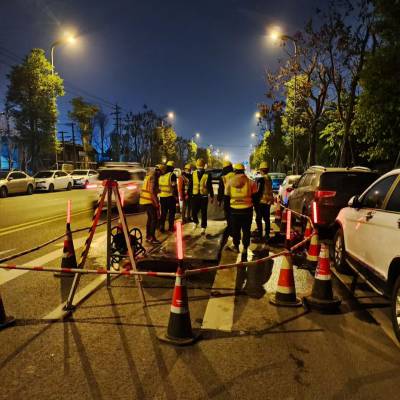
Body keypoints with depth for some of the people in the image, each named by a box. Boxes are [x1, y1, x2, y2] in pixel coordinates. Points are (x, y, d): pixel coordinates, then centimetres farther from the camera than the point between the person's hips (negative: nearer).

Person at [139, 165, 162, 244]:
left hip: (144, 200, 10)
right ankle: (152, 238, -6)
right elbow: (152, 191, -23)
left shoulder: (149, 176, 15)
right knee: (154, 219, -6)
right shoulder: (153, 177, -15)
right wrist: (156, 202, -19)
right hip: (149, 201, -10)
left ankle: (148, 236, 24)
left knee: (150, 218, 18)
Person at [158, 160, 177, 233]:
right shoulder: (172, 175, -11)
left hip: (162, 196, 5)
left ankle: (161, 227, 12)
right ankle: (170, 227, 11)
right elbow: (174, 187, -14)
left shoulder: (161, 176, 7)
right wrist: (176, 195, -6)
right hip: (170, 197, -5)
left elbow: (159, 186, 13)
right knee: (171, 213, 8)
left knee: (163, 213, 13)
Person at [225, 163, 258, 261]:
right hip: (247, 209, -1)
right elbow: (254, 196, 1)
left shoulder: (230, 182, -1)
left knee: (235, 229, 17)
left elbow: (226, 196, 6)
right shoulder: (250, 182, -5)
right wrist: (252, 203, 16)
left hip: (234, 210, 1)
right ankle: (245, 248, 3)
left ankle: (236, 246, 31)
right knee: (246, 229, 8)